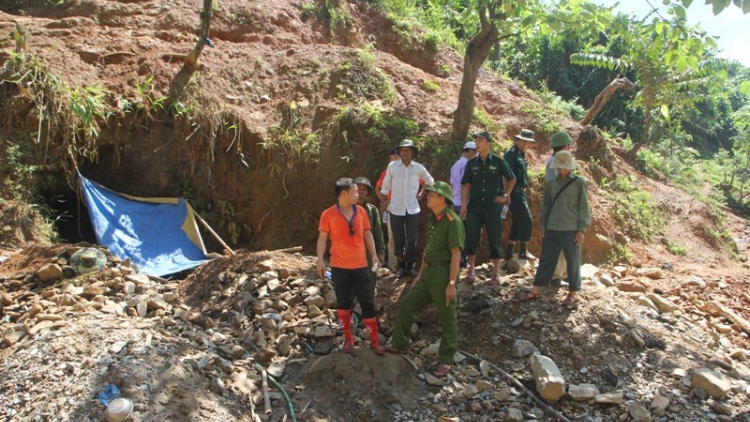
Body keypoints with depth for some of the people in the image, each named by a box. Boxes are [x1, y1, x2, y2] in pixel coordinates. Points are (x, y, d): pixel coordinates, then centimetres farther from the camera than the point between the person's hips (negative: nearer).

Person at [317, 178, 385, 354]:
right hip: (339, 267, -2)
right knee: (343, 303, 10)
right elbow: (322, 238, -4)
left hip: (361, 266, 2)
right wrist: (320, 260, -13)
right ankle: (348, 339, 25)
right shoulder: (328, 215, -7)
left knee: (368, 303, 5)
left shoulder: (361, 211, 3)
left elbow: (367, 234, 9)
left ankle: (374, 341, 14)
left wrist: (374, 255, 1)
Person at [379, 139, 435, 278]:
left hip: (412, 208, 1)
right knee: (398, 239, 5)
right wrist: (384, 201, 4)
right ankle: (401, 266, 16)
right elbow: (386, 185, 5)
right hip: (396, 208, 0)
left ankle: (410, 266, 15)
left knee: (412, 239, 3)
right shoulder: (392, 166, -3)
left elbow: (430, 182, 16)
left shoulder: (419, 168, 0)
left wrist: (421, 194, 11)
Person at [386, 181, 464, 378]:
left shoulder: (452, 220, -15)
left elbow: (456, 254, -18)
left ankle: (446, 360, 17)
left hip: (443, 273, -9)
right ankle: (399, 344, 27)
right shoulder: (432, 220, 12)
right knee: (406, 304, 13)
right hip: (429, 272, 9)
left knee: (447, 318, 3)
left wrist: (452, 283, -21)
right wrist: (420, 273, 19)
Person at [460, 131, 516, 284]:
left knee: (494, 239, 2)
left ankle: (496, 272, 13)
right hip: (474, 206, 2)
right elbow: (466, 185, 4)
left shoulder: (499, 162, -2)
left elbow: (512, 179, 11)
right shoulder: (471, 163, 3)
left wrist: (506, 195, 4)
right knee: (471, 238, 1)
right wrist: (463, 204, -3)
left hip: (493, 207, -2)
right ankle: (471, 269, 15)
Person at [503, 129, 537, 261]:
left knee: (518, 222, 11)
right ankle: (523, 252, 2)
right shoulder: (511, 153, -13)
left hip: (520, 192, 10)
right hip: (514, 192, -10)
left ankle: (509, 252, 17)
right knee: (527, 220, -8)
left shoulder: (520, 155, 15)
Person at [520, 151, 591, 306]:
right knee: (546, 259, 9)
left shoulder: (579, 183, -1)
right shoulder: (551, 184, 9)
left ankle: (573, 294, 16)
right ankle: (536, 290, 15)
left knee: (573, 262, 5)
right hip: (552, 229, 4)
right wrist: (542, 225, 11)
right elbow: (545, 206, 15)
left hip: (571, 230, -4)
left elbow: (584, 207, -2)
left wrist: (582, 229, -7)